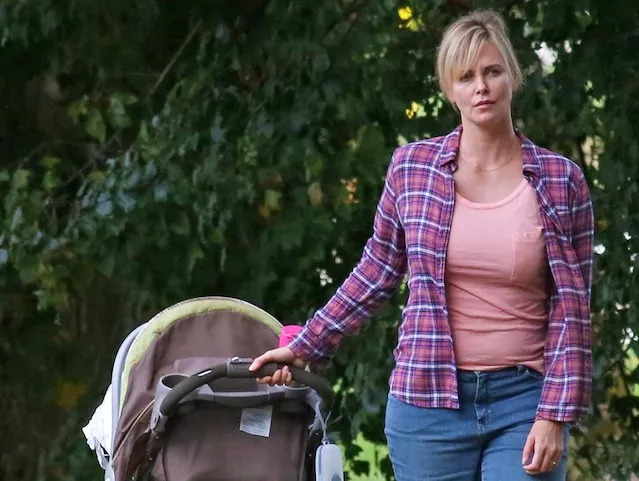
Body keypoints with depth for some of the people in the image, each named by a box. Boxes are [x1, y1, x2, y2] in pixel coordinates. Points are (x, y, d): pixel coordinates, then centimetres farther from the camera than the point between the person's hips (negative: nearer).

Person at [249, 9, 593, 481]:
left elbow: (571, 310, -1)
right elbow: (375, 273, 14)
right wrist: (304, 348, 13)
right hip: (428, 397, 1)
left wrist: (555, 416, -7)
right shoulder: (412, 167, 3)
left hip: (522, 400, -1)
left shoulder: (560, 180, 0)